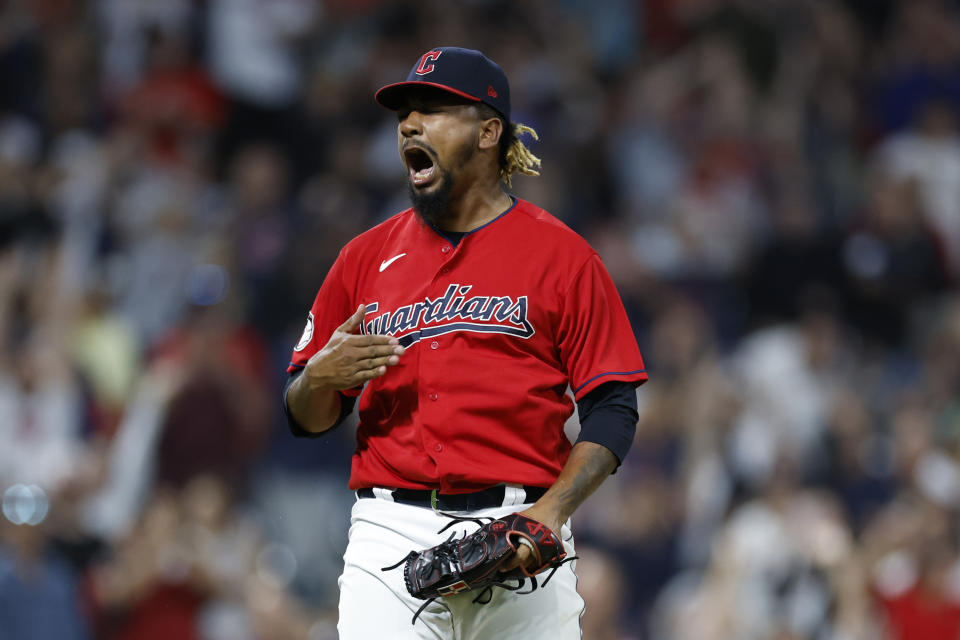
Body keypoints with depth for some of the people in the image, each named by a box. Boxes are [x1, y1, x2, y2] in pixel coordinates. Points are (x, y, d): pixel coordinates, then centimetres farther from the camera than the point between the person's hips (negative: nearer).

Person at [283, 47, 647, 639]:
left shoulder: (561, 254, 5)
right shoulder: (367, 257, 14)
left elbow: (612, 411, 0)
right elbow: (308, 420, 17)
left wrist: (551, 511, -15)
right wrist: (320, 378, -6)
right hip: (390, 538, 2)